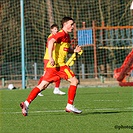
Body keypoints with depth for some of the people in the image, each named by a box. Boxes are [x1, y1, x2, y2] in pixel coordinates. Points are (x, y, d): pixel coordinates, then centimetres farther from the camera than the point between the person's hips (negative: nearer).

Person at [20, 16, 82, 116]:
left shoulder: (67, 36, 21)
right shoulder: (62, 34, -9)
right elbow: (51, 41, -25)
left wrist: (74, 50, 15)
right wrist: (51, 58, -32)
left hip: (52, 66, 9)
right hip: (59, 64, -9)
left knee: (42, 86, 5)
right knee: (74, 81, -2)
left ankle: (27, 103, -3)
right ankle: (70, 106, -1)